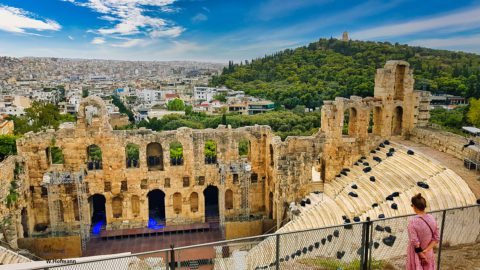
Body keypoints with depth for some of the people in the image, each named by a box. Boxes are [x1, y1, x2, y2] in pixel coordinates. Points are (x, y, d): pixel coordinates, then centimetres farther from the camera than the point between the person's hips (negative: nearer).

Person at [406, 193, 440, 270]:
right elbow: (436, 238, -6)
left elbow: (415, 243, -22)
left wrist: (422, 256, -9)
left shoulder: (412, 222, -26)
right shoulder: (432, 218, -10)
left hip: (416, 254, -4)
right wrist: (425, 251, -12)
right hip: (429, 254, 4)